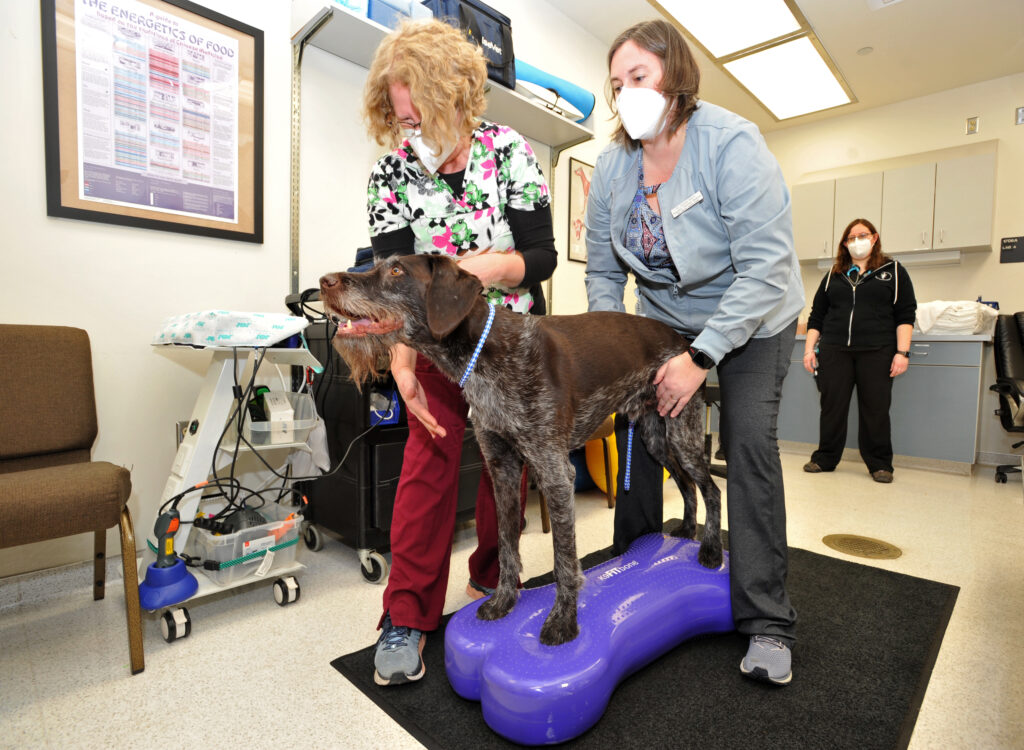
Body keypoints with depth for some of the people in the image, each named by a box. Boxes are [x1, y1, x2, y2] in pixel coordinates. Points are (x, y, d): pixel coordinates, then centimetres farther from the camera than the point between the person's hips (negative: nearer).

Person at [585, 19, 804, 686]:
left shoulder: (732, 145, -22)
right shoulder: (612, 167, -6)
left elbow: (766, 269, -27)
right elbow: (603, 270, 0)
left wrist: (700, 357, -30)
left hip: (753, 319, -4)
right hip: (664, 318, 4)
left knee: (749, 441, -17)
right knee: (638, 431, -3)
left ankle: (767, 622, -3)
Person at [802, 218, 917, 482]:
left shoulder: (894, 272, 10)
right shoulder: (833, 275, 16)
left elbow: (906, 315, 3)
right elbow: (816, 316, 14)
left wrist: (902, 352, -7)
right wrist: (809, 349, 5)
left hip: (876, 352, -2)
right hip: (834, 351, 2)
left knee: (875, 408, 1)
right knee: (832, 406, 2)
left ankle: (879, 464, 15)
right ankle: (825, 458, 14)